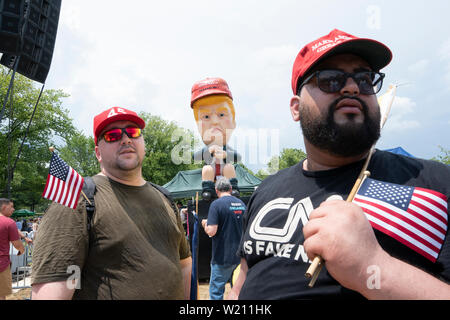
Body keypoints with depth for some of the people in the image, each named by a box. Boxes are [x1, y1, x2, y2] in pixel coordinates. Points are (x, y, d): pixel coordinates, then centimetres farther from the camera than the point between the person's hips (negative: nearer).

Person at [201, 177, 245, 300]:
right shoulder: (241, 203, 5)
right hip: (241, 256, 6)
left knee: (216, 291, 6)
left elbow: (211, 231, -21)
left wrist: (205, 224, 0)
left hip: (223, 257, -6)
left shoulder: (216, 204, -14)